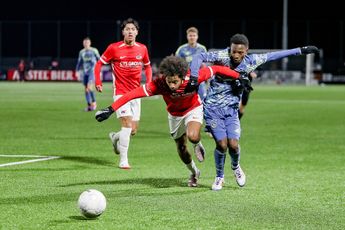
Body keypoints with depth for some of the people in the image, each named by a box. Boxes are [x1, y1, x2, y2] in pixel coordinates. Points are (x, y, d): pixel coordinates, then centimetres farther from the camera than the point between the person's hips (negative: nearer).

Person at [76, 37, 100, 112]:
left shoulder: (94, 50, -1)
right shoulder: (81, 52, 11)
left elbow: (99, 60, 4)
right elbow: (79, 62, 19)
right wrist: (77, 71, 11)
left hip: (92, 71, -5)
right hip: (85, 72, 5)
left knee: (89, 87, -19)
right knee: (86, 89, 2)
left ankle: (94, 102, -4)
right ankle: (89, 105, 8)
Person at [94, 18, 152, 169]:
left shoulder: (142, 49, 4)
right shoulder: (114, 48, -6)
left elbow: (147, 66, 20)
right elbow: (99, 64, 3)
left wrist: (149, 82, 3)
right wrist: (98, 82, -8)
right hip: (120, 93, -4)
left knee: (133, 130, 5)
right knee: (127, 124, -17)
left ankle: (115, 137, 39)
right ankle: (123, 161, -9)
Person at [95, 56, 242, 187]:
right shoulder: (159, 84, -38)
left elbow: (216, 69, -26)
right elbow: (134, 93, -43)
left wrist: (240, 77, -19)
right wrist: (111, 109, -50)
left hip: (193, 109, -2)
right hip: (175, 115, 2)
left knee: (192, 136, -31)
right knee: (181, 149, 15)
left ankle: (197, 144, 9)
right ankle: (194, 173, 47)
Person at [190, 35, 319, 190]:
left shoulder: (251, 61, -1)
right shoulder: (223, 57, -14)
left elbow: (274, 55, 8)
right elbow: (199, 57, -21)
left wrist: (301, 50, 13)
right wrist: (194, 78, -35)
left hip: (232, 109, 3)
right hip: (213, 108, -3)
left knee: (233, 144, -12)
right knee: (222, 144, -13)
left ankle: (235, 167, 24)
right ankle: (219, 177, 14)